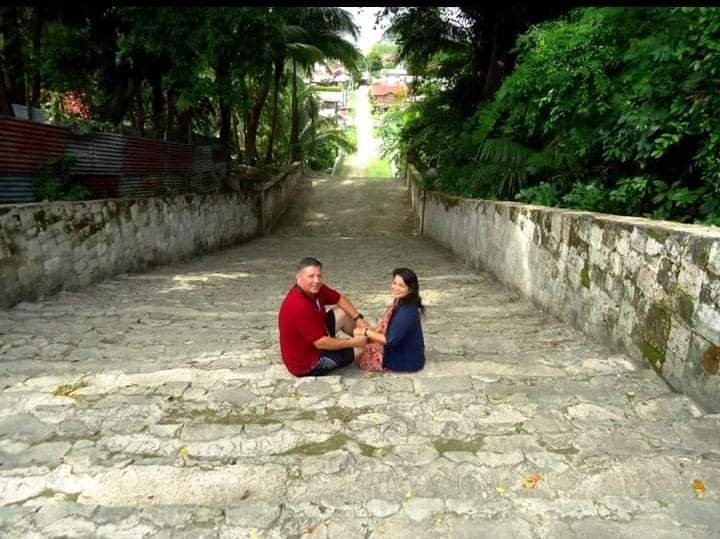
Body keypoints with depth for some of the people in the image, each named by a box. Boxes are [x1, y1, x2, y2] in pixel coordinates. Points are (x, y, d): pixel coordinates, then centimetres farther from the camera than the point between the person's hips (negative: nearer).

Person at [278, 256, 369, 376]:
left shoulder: (315, 289, -9)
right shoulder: (300, 306, -35)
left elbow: (340, 299, 8)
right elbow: (321, 343, -30)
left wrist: (358, 319, -3)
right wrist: (353, 343, -19)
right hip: (307, 363, -8)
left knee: (344, 313, 8)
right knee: (363, 348, 0)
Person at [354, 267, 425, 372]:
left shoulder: (406, 312, -30)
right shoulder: (398, 303, -1)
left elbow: (391, 340, -27)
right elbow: (387, 327, 10)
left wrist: (366, 332, -19)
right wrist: (369, 329, -4)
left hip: (407, 360, -9)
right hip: (402, 349, 9)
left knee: (362, 358, -2)